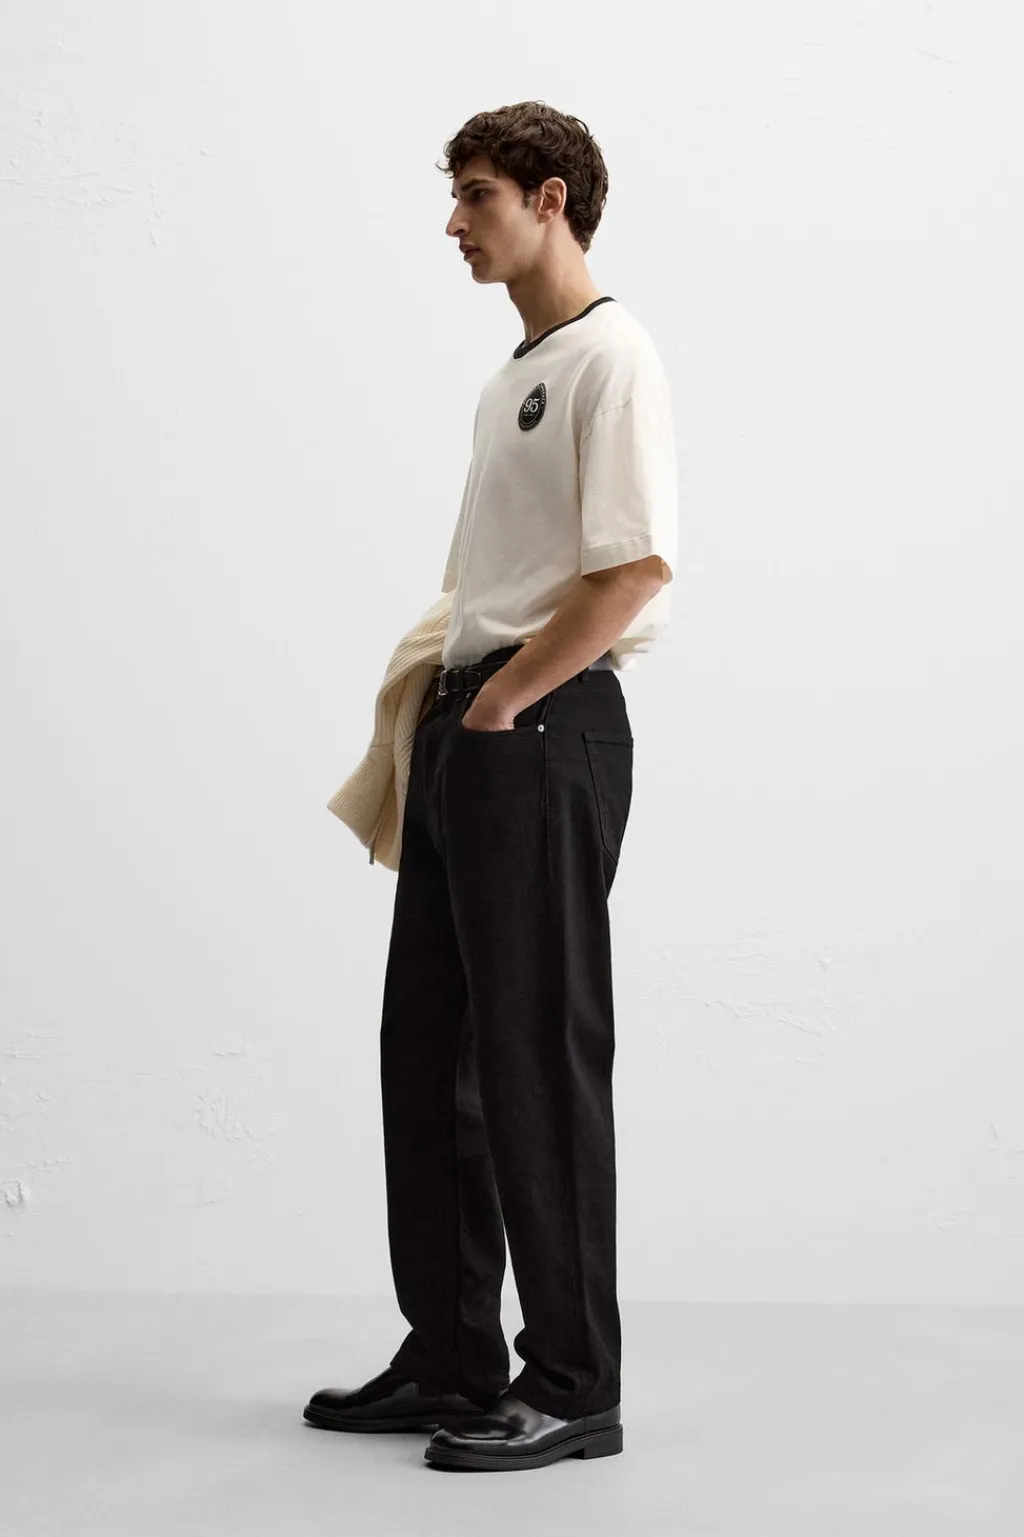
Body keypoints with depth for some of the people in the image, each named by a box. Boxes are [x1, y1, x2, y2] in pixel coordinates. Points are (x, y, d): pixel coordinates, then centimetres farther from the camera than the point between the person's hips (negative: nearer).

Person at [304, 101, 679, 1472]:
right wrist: (443, 711, 16)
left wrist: (503, 702, -14)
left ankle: (573, 1383, 6)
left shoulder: (611, 357, -10)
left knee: (540, 1053, -5)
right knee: (429, 1047, 11)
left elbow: (637, 563, -20)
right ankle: (451, 1359, 21)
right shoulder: (515, 374, 20)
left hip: (546, 731, -10)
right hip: (471, 732, 10)